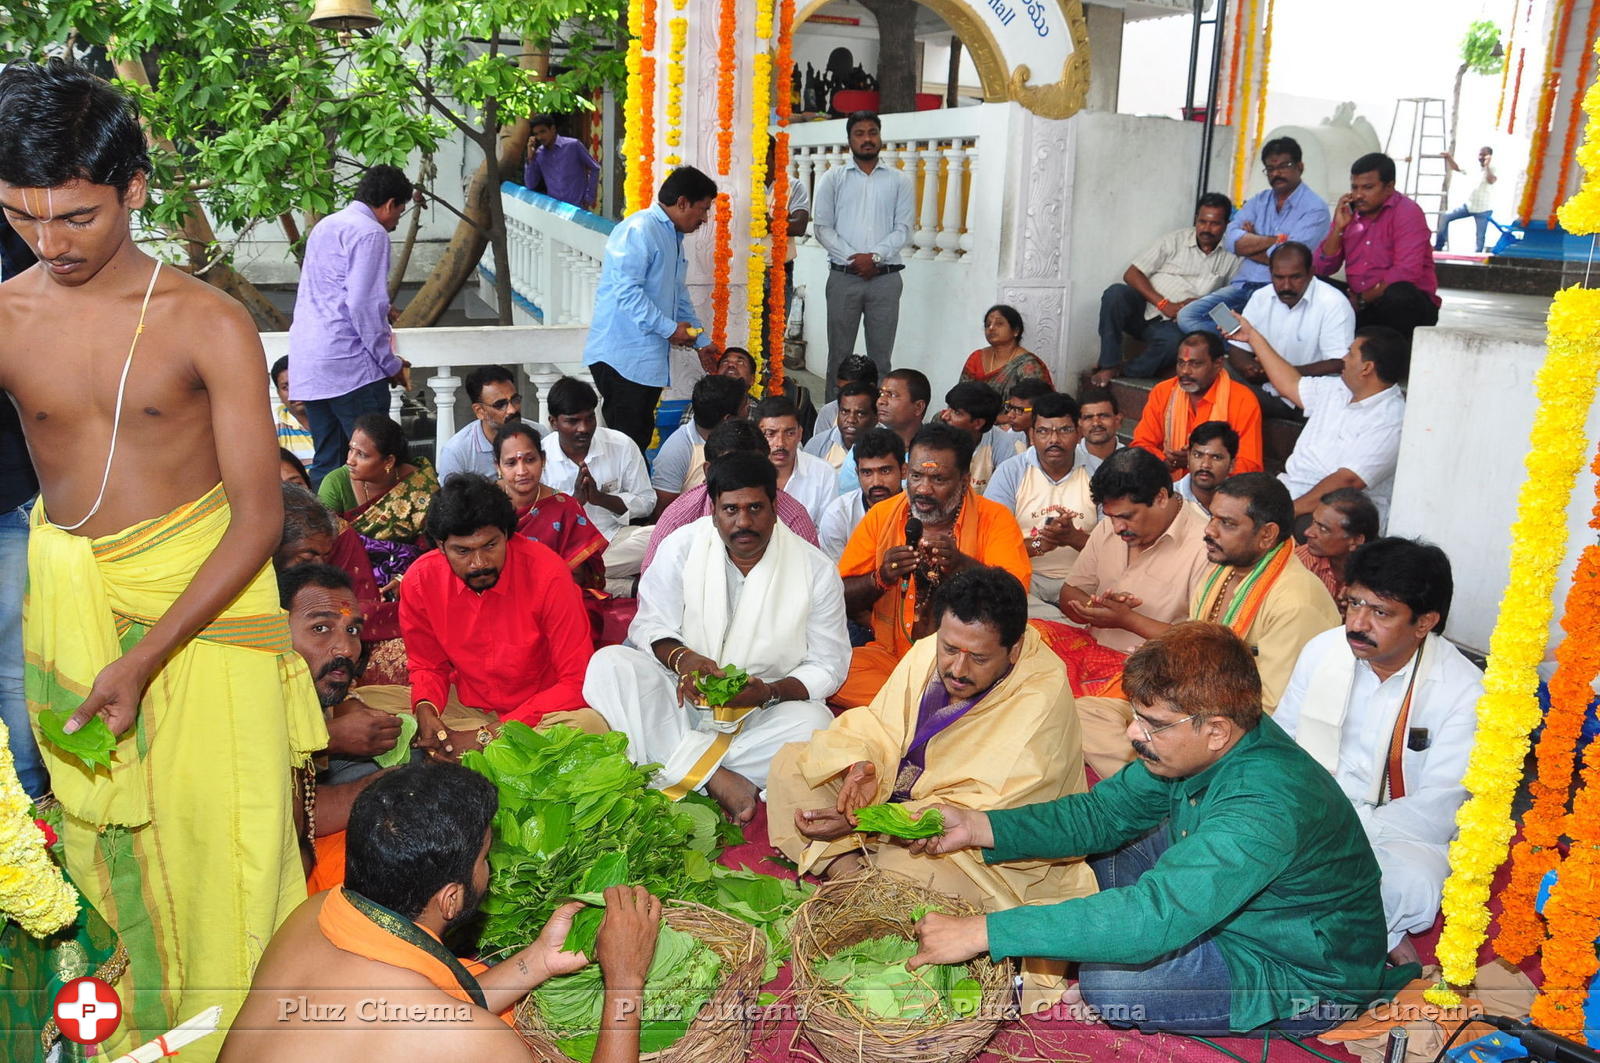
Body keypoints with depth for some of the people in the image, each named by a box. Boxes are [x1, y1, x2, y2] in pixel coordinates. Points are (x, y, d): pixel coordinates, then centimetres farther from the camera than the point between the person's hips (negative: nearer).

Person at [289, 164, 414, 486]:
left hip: (307, 366, 9)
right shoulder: (370, 232, -7)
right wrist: (391, 364, -9)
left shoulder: (325, 226, 21)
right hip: (349, 363, -9)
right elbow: (363, 305, -15)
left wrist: (381, 315, 42)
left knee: (326, 461, 11)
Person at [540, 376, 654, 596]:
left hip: (614, 536, 1)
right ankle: (632, 587, -27)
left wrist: (600, 498, -12)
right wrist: (575, 499, -18)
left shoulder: (622, 446, 0)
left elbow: (647, 502, 3)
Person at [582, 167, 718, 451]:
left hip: (650, 358, 10)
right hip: (622, 359, -10)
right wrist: (669, 328, -18)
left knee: (641, 438, 11)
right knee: (626, 441, -9)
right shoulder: (639, 230, -12)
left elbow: (679, 297, 29)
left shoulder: (673, 238, 20)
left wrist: (702, 341, 25)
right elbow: (626, 291, -21)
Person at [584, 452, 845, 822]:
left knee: (813, 723, -33)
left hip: (759, 714, -1)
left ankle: (684, 770, -27)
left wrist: (770, 692, -21)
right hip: (683, 697, 1)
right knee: (609, 664, -24)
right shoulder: (682, 547, -3)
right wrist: (680, 657, -25)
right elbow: (649, 626, -2)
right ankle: (716, 779, -33)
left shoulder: (816, 570, -4)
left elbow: (828, 666, -2)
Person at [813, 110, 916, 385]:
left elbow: (904, 228, 3)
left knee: (881, 356, 1)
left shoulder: (899, 180, 11)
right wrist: (853, 258, -11)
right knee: (839, 355, 0)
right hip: (844, 277, 0)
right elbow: (823, 228, 2)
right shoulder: (833, 178, 9)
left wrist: (875, 256, -11)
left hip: (885, 278, 1)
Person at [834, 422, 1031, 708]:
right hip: (890, 653, 3)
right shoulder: (881, 515, 7)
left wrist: (962, 564, -27)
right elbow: (840, 598, 6)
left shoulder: (995, 519, 0)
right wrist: (881, 578, -15)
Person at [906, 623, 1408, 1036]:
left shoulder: (1263, 810, -39)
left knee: (1107, 980, -24)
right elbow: (1105, 810, -4)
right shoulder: (1199, 747, -12)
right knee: (1105, 846, 5)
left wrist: (984, 931, -43)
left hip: (1305, 978, -8)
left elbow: (1152, 914, -44)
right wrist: (980, 827, -18)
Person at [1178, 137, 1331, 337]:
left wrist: (1248, 243, -1)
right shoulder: (1259, 201, 15)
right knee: (1187, 316, -15)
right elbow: (1230, 240, -1)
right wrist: (1277, 239, -10)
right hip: (1242, 285, 7)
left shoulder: (1315, 208, -3)